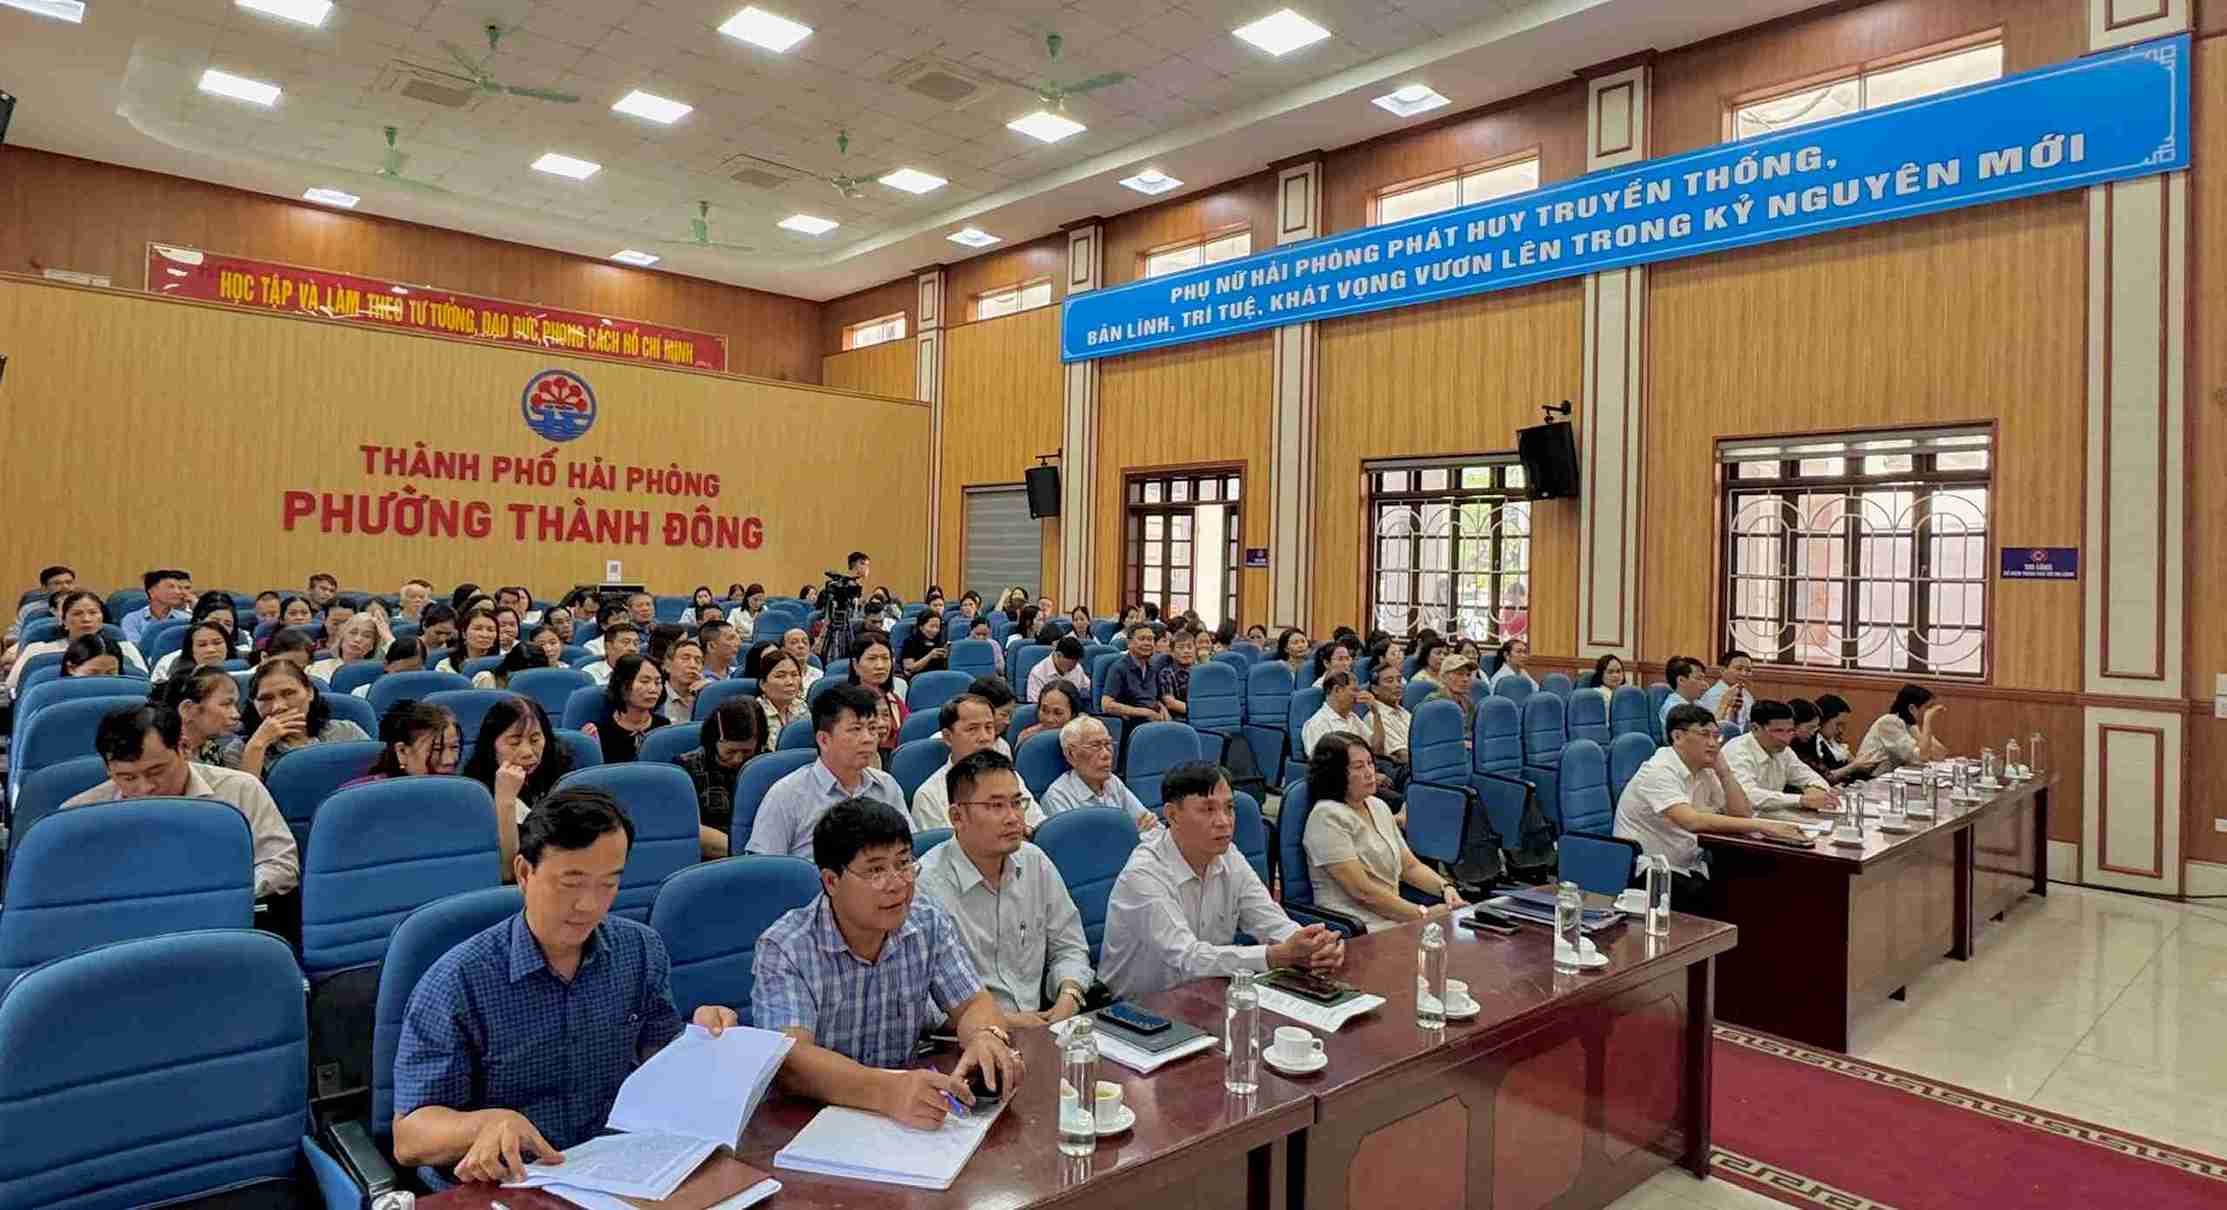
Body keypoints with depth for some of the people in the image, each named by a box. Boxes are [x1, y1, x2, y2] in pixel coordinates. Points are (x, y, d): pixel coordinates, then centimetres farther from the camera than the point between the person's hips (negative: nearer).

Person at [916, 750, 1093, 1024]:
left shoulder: (1035, 862, 8)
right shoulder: (926, 885, -15)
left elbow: (1068, 947, 16)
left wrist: (1069, 998, -3)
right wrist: (1000, 1021, -19)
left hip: (1039, 1021, 4)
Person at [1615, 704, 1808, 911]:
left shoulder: (1705, 772, 8)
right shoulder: (1660, 771, -18)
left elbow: (1743, 814, 4)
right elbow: (1692, 821, -32)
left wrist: (1723, 770, -4)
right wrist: (1762, 826, -33)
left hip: (1688, 869, 8)